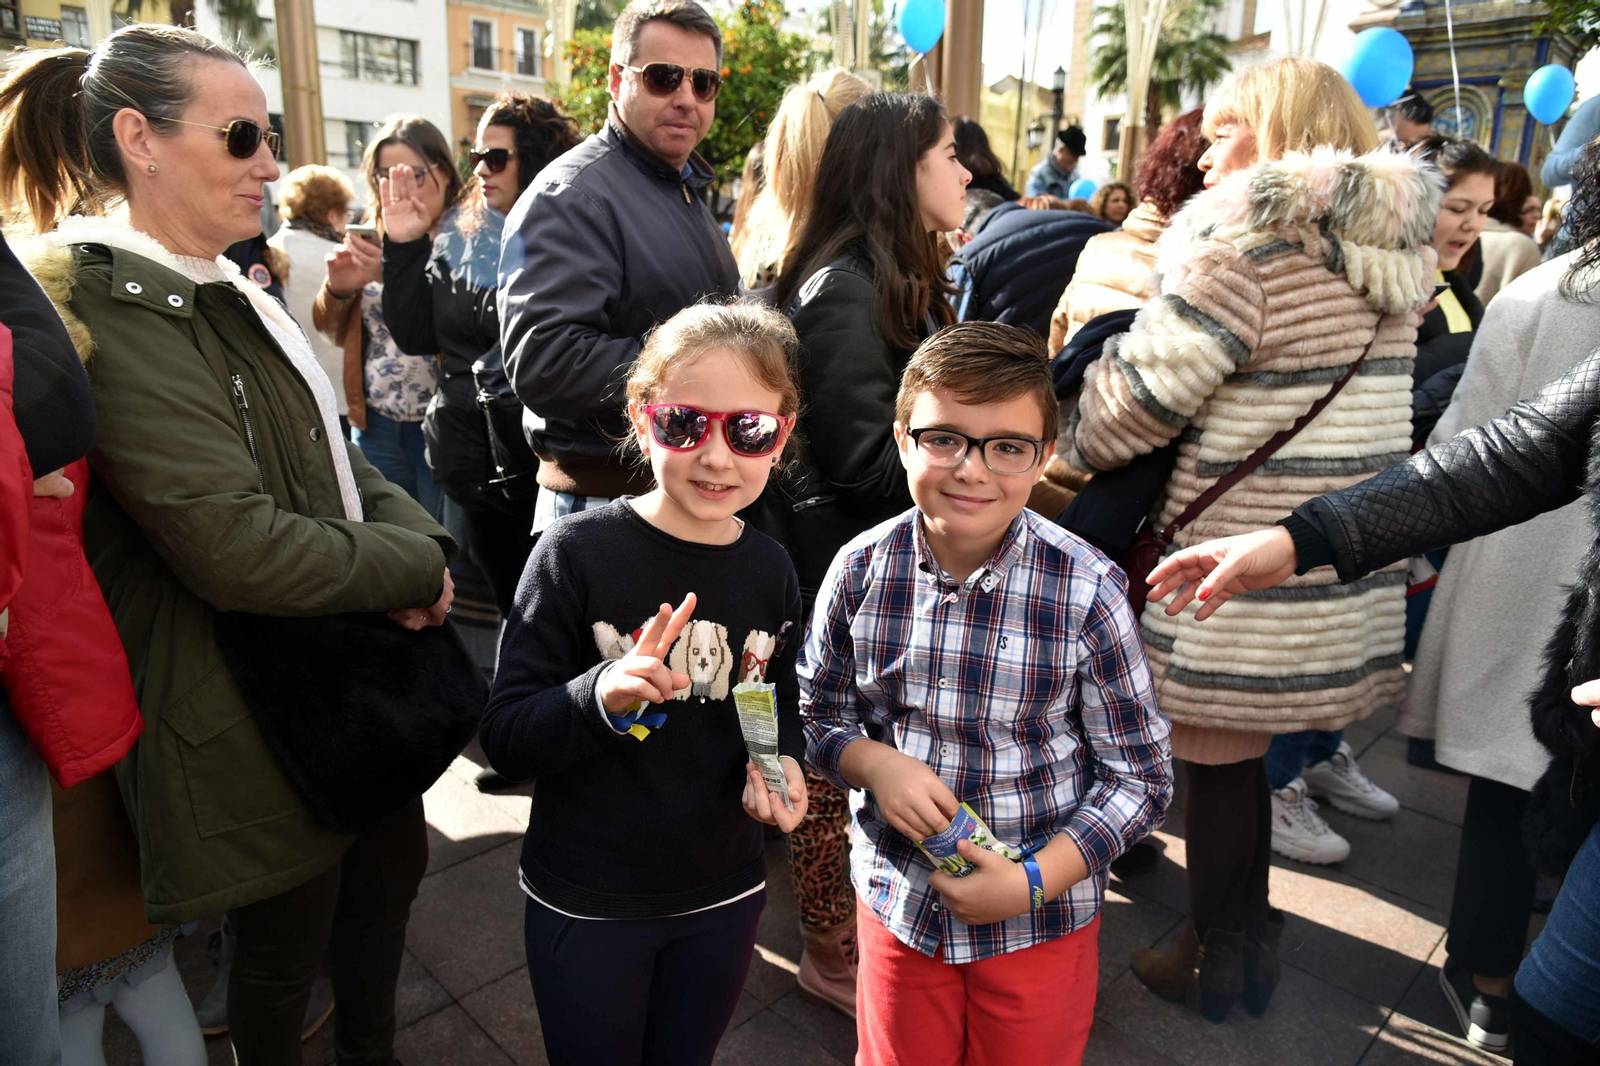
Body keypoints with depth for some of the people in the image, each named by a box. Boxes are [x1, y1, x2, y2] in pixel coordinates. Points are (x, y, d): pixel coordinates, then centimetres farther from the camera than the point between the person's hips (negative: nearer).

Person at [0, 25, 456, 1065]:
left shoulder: (228, 292, 9)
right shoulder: (106, 304, -20)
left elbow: (336, 458, 10)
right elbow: (234, 543, -28)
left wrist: (418, 536, -10)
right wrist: (415, 567, -16)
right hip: (252, 712, -9)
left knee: (393, 862, 24)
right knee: (289, 938, 12)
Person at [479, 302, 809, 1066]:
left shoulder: (770, 573, -6)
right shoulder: (579, 553, -18)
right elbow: (505, 738, -18)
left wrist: (782, 763, -12)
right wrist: (603, 695, -36)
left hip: (723, 900, 4)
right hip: (585, 908, -3)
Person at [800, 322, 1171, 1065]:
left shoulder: (1087, 592, -19)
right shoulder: (861, 571, -13)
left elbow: (1141, 775, -11)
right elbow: (819, 716, 0)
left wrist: (1036, 881, -19)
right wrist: (876, 764, -20)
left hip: (1042, 920, -1)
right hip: (898, 900, 2)